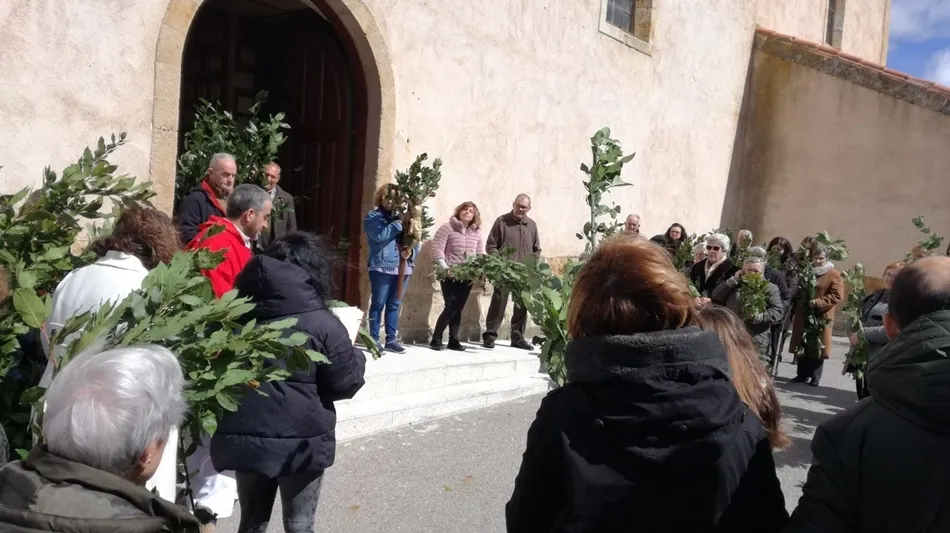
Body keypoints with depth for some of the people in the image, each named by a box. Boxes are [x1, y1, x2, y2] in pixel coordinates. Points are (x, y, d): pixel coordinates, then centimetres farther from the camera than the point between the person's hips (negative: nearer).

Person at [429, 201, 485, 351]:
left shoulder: (477, 232, 11)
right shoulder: (447, 228, -4)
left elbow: (480, 254, 12)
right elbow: (437, 250, -10)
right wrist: (445, 268, -20)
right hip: (450, 275, -5)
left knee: (458, 308, 7)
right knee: (451, 307, -10)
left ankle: (454, 340, 15)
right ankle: (436, 339, 2)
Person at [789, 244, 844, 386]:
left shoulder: (834, 275, -6)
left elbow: (837, 296, -13)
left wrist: (817, 302, -20)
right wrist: (800, 302, 5)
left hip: (821, 317, -5)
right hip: (803, 315, 5)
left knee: (817, 346, 1)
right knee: (802, 345, 8)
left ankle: (815, 377, 11)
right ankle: (802, 374, 18)